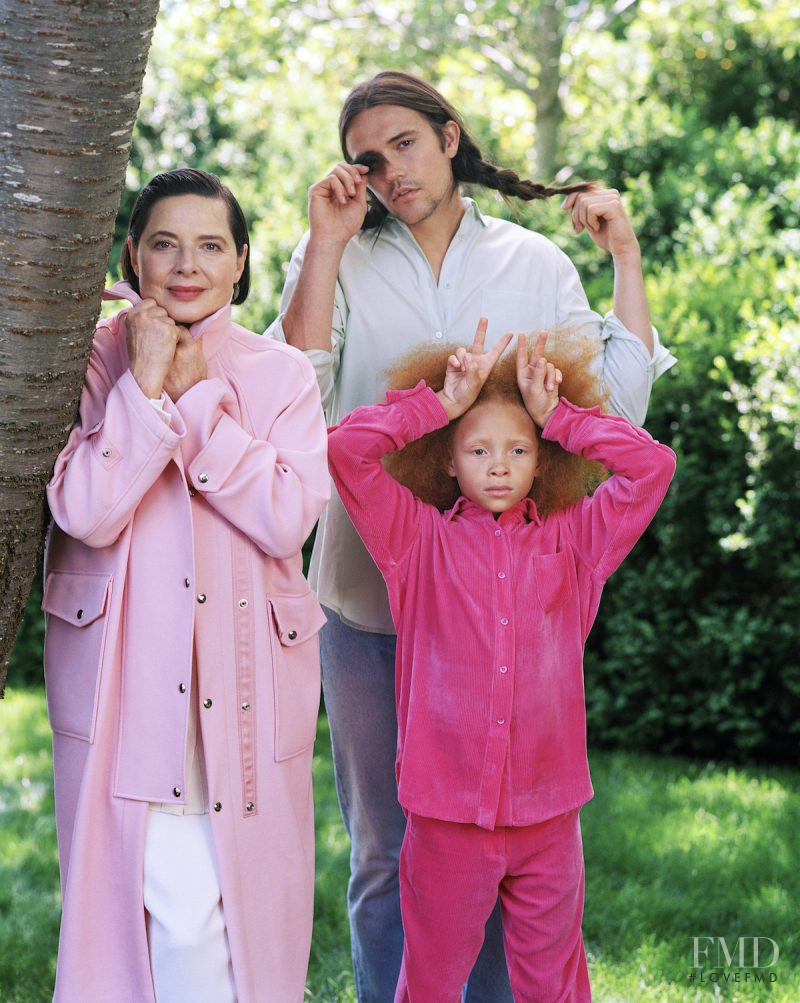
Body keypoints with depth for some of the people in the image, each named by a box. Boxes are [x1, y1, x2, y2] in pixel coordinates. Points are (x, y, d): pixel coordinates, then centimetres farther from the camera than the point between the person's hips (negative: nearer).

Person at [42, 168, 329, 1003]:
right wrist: (145, 384, -13)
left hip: (245, 681, 1)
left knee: (246, 903, 4)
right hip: (125, 680, -1)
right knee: (166, 911, -4)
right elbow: (87, 513, -11)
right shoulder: (94, 361, 3)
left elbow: (289, 519, -9)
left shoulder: (283, 375, 6)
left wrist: (198, 394, -9)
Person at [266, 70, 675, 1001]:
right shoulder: (338, 259, 5)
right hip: (370, 597, 0)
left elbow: (617, 406, 0)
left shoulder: (535, 265, 8)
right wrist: (327, 242, -10)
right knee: (386, 851, 9)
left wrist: (626, 257, -1)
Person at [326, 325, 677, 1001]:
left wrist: (557, 415, 3)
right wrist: (442, 403, -2)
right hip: (447, 812, -1)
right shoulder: (421, 541, 2)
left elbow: (653, 465, 2)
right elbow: (346, 449, -7)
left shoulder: (572, 543, 7)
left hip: (548, 815, 2)